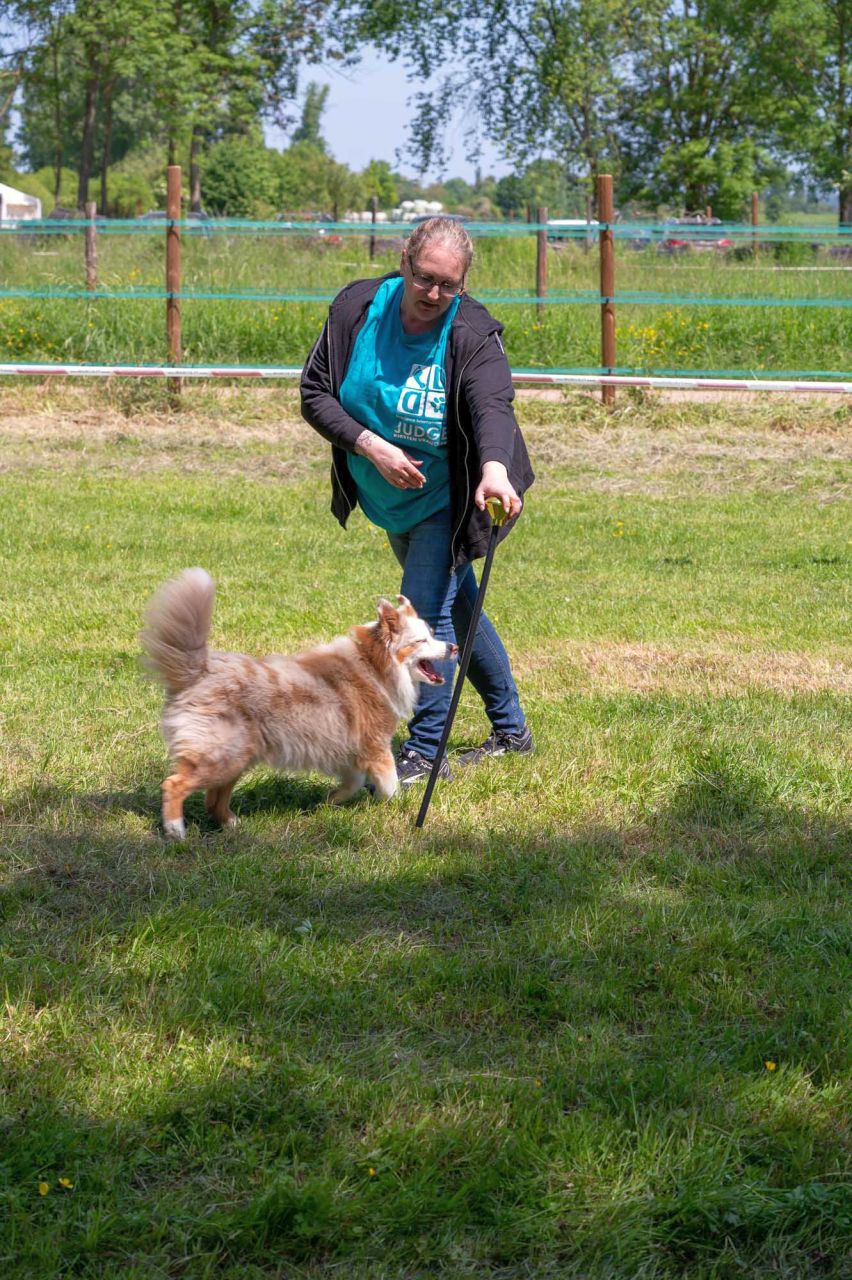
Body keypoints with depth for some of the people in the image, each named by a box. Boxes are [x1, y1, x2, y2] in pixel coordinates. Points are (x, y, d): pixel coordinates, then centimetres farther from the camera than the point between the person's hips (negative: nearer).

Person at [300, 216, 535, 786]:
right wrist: (371, 446, -23)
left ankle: (425, 752, -2)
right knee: (457, 610, 18)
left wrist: (494, 468, -58)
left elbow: (491, 406, -38)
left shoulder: (474, 333, -22)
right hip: (390, 500, 5)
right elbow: (315, 394, -9)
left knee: (425, 610, -15)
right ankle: (511, 728, 35)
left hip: (447, 501, -5)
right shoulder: (357, 309, -12)